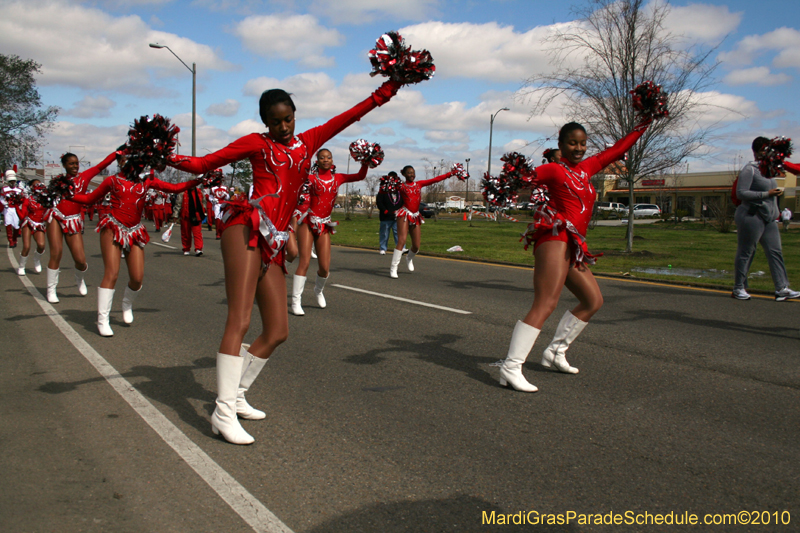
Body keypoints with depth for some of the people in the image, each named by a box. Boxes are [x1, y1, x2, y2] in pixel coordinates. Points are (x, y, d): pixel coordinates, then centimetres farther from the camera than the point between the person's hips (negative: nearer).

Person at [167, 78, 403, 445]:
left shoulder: (307, 142, 21)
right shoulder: (256, 143, 10)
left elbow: (347, 117, 23)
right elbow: (203, 164, 8)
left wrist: (381, 94, 22)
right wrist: (171, 159, -5)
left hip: (274, 243, 6)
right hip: (247, 227, -6)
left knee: (277, 332, 6)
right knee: (239, 321, -13)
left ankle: (236, 396, 21)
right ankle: (224, 412, -9)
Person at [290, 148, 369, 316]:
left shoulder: (337, 178, 10)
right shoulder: (310, 177, 1)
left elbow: (360, 176, 13)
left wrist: (365, 162, -1)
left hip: (324, 226, 3)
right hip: (308, 222, -3)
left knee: (325, 267, 0)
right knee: (305, 262, -11)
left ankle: (318, 290, 32)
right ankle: (296, 301, -4)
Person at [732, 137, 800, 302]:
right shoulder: (749, 169, -8)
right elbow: (741, 193, -18)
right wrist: (767, 194, -19)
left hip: (769, 218, 9)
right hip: (751, 216, -9)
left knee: (775, 252, 3)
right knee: (745, 253, -2)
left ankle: (782, 289, 2)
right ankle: (738, 289, 6)